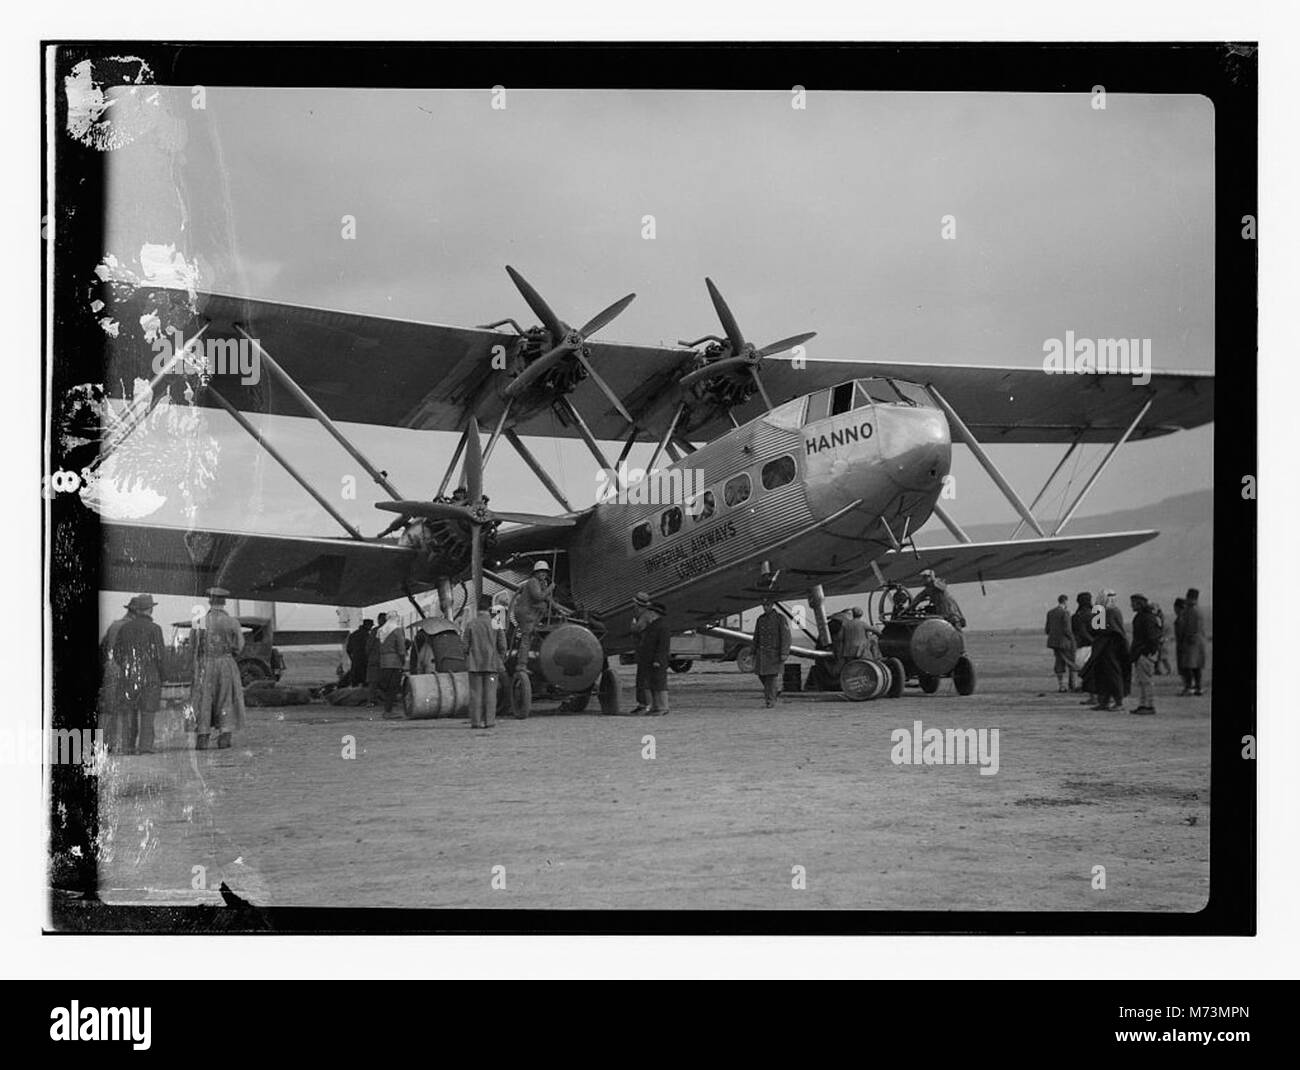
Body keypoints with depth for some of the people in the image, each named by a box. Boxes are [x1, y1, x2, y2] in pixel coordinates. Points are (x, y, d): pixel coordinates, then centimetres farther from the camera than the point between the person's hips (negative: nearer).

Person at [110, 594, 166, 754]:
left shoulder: (124, 627, 5)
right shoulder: (154, 629, -7)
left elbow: (116, 653, 8)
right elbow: (159, 655, -9)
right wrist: (161, 678, 1)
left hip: (127, 675, 3)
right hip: (149, 675, -3)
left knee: (128, 712, 9)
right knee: (147, 712, 0)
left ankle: (127, 746, 7)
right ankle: (145, 746, -4)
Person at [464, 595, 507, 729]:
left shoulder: (470, 625, 0)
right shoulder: (495, 624, -2)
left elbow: (466, 647, -1)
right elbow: (502, 646, -3)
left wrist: (467, 664, 8)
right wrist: (501, 663, 7)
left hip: (474, 664, 1)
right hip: (491, 664, -1)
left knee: (475, 693, 3)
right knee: (490, 693, 2)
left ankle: (476, 721, 1)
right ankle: (489, 720, -1)